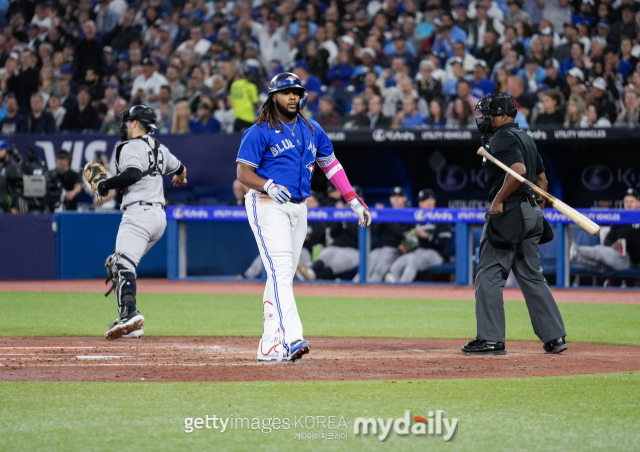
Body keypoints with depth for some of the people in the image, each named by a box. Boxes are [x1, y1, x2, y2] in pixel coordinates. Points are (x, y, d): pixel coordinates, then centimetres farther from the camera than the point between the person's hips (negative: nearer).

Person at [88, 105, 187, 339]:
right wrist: (180, 177, 62)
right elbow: (179, 168, 39)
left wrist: (106, 184, -11)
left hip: (139, 212, -9)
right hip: (159, 215, 9)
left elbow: (133, 173, -23)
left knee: (123, 263, -21)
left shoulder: (131, 147, -5)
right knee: (115, 264, 15)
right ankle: (128, 322, 7)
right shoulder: (158, 148, 21)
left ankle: (129, 313, -41)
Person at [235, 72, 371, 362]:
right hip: (267, 206, -7)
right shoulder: (259, 132, -5)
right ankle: (290, 338, -31)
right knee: (280, 272, -19)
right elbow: (243, 173, -10)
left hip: (298, 208, 7)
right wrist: (269, 186, -29)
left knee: (283, 277, 5)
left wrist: (354, 201, 14)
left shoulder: (312, 130, 13)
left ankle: (270, 345, 7)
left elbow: (331, 164, 21)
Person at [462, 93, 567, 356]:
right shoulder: (525, 137, 20)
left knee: (489, 275, -5)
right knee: (532, 277, 12)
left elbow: (518, 170, -25)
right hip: (530, 215, 10)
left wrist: (498, 200, -19)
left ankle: (491, 339, -7)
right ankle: (554, 337, 9)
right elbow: (541, 179, 22)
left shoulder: (503, 138, -10)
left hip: (508, 214, -10)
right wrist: (537, 212, 23)